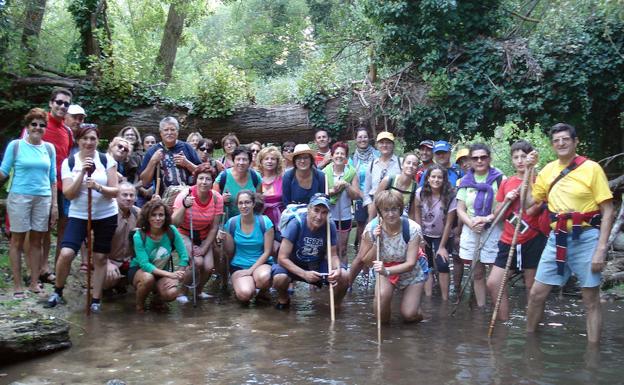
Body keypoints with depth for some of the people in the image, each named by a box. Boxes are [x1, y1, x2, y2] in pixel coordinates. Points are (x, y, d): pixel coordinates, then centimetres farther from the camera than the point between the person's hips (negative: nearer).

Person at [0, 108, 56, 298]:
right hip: (19, 197, -3)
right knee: (17, 240, 1)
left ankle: (34, 282, 15)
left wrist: (54, 204, 8)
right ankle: (17, 286, 6)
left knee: (37, 241, 7)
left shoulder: (49, 148, 8)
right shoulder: (15, 145, -1)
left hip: (43, 199, 3)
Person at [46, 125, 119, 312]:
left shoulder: (107, 160, -4)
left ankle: (96, 300, 17)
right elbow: (68, 194, -10)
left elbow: (115, 191, -7)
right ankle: (57, 291, 11)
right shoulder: (69, 162, -3)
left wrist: (99, 187, -26)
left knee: (100, 257, 5)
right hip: (78, 215, 0)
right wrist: (82, 173, -21)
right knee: (66, 253, -14)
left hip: (106, 216, 0)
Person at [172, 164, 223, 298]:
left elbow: (214, 227, -8)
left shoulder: (217, 198, -15)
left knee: (209, 267, -12)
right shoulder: (185, 195, -21)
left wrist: (204, 248, -11)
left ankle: (198, 290, 21)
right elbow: (175, 222, -27)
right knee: (197, 262, -25)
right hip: (185, 234, -3)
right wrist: (184, 206, -43)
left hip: (204, 236, 3)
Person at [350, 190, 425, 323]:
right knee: (382, 294, -31)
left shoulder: (412, 228, -26)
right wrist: (376, 242, -29)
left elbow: (410, 264, -28)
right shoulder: (372, 228, -20)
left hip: (410, 274, -1)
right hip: (385, 272, 1)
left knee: (409, 315, -14)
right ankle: (383, 322, 0)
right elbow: (366, 261, -12)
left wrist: (387, 271, -44)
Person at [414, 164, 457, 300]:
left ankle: (445, 300, -3)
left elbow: (448, 223, -16)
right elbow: (417, 214, -3)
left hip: (442, 236, -2)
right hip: (424, 234, 2)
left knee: (442, 265, -14)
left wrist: (442, 247, -13)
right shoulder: (421, 193, -15)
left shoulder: (450, 197, -22)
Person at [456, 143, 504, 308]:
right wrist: (471, 223, -11)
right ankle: (480, 308, 18)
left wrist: (486, 219, -18)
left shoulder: (499, 179, -3)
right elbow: (460, 209, 8)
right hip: (471, 231, 4)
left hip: (493, 231, -4)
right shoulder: (465, 181, 9)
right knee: (477, 272, 9)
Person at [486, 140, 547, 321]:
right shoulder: (506, 182, 9)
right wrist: (507, 199, -7)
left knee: (532, 287, 3)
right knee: (493, 283, -1)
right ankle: (504, 323, 12)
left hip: (532, 240, -4)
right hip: (508, 241, 5)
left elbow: (531, 210, -18)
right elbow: (498, 214, 12)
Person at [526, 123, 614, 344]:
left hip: (586, 238, -5)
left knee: (591, 301, 3)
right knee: (536, 294, 7)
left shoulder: (591, 168, -7)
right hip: (557, 238, 5)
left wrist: (601, 249, -14)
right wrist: (528, 171, 3)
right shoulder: (548, 170, 8)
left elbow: (608, 211, -8)